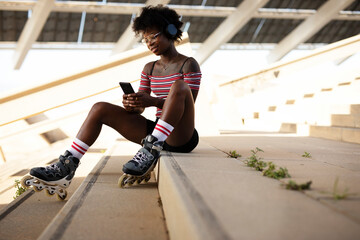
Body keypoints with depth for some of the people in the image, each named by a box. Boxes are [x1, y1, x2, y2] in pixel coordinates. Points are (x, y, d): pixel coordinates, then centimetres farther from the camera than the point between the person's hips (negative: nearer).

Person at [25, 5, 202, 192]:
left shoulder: (188, 64, -1)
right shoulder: (149, 69, 18)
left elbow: (188, 105, -13)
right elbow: (140, 109, 11)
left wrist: (153, 102, -26)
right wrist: (131, 105, -14)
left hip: (181, 139, -6)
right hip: (156, 133, 6)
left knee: (179, 85, -33)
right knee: (100, 109, -5)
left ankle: (151, 149, -37)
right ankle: (67, 166, -13)